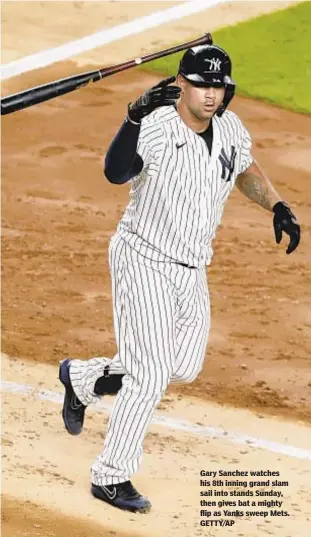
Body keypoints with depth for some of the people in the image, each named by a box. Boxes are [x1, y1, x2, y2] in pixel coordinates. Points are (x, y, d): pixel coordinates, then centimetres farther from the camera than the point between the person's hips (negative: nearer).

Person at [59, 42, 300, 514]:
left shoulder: (231, 129, -4)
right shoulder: (156, 129, -25)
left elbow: (246, 170, 17)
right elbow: (116, 173, -43)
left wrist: (277, 206, 0)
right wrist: (136, 118, -57)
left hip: (191, 269, 7)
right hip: (143, 259, -7)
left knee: (184, 368, 16)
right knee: (151, 374, -11)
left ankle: (82, 378, 39)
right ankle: (111, 477, 2)